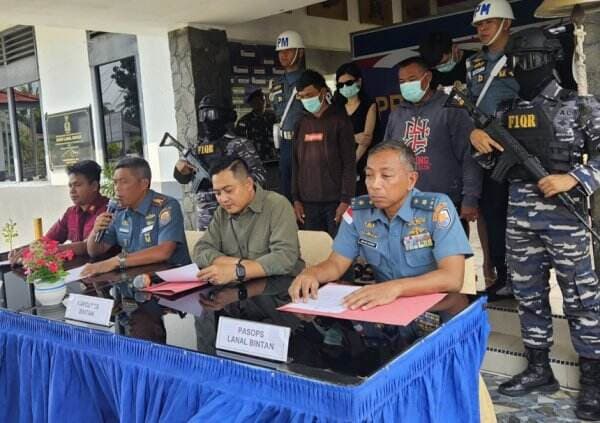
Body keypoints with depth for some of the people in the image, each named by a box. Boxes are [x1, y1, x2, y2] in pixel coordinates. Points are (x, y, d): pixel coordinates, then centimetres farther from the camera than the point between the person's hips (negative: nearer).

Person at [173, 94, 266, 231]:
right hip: (204, 217, 5)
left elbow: (260, 175, -10)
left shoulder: (239, 144, -5)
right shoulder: (198, 148, 11)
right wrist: (180, 168, -3)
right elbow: (183, 179, 19)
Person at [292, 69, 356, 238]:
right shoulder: (303, 124, 12)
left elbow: (349, 163, -7)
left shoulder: (340, 120, -2)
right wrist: (296, 198, 7)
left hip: (335, 201, -4)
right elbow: (296, 163, 13)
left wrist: (346, 200, -13)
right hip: (308, 202, 4)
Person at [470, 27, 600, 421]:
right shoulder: (507, 112, 11)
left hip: (563, 212, -5)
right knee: (528, 294, 11)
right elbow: (495, 164, 17)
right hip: (518, 213, 5)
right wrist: (480, 142, -2)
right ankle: (539, 368, 25)